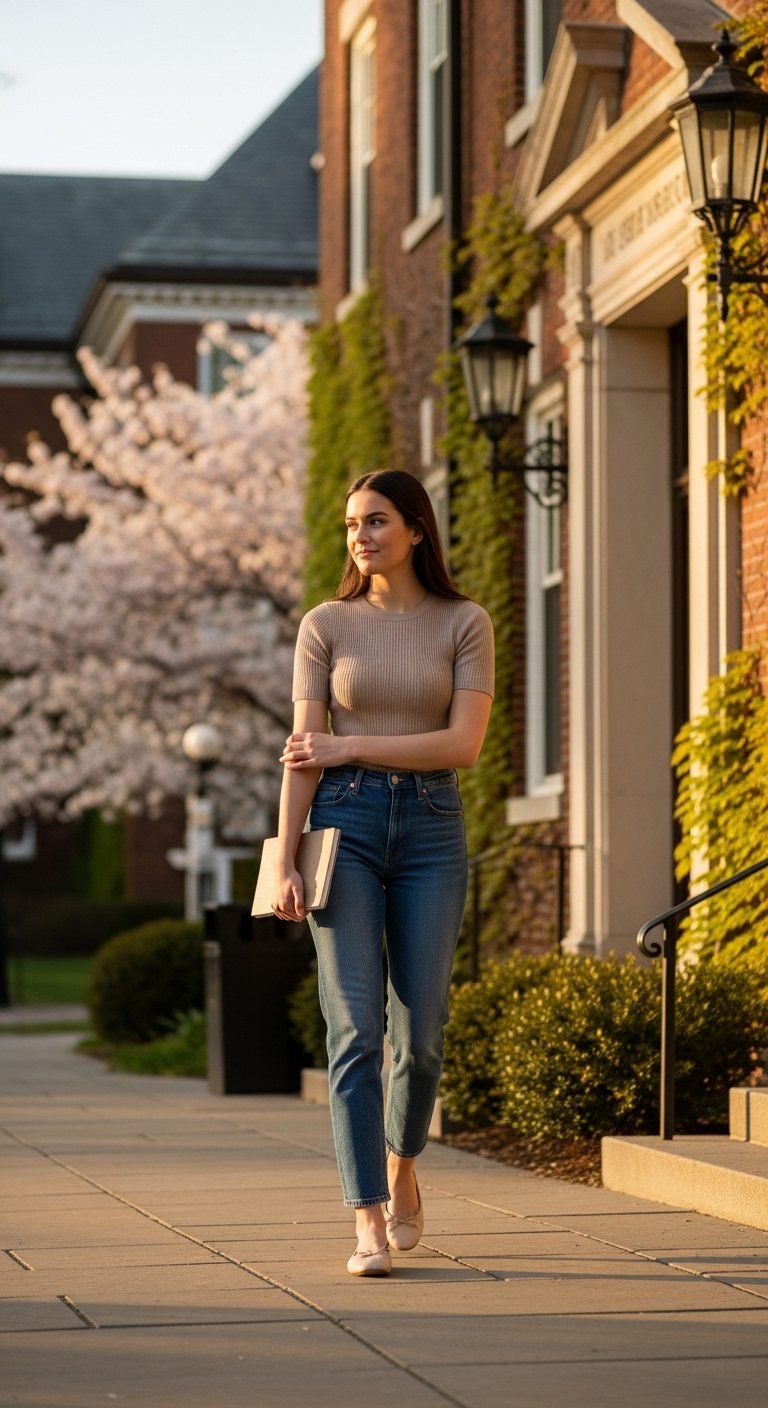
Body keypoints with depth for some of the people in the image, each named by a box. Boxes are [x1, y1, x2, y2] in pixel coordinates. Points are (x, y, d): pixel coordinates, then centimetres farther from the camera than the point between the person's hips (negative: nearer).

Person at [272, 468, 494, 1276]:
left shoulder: (465, 625, 3)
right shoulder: (326, 626, 4)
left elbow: (464, 744, -8)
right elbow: (303, 755, 0)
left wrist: (350, 747, -11)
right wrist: (285, 865, -7)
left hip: (430, 830, 1)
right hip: (345, 825, 0)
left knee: (419, 1034, -1)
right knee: (356, 1032, -10)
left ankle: (401, 1171, 29)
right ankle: (369, 1226, -11)